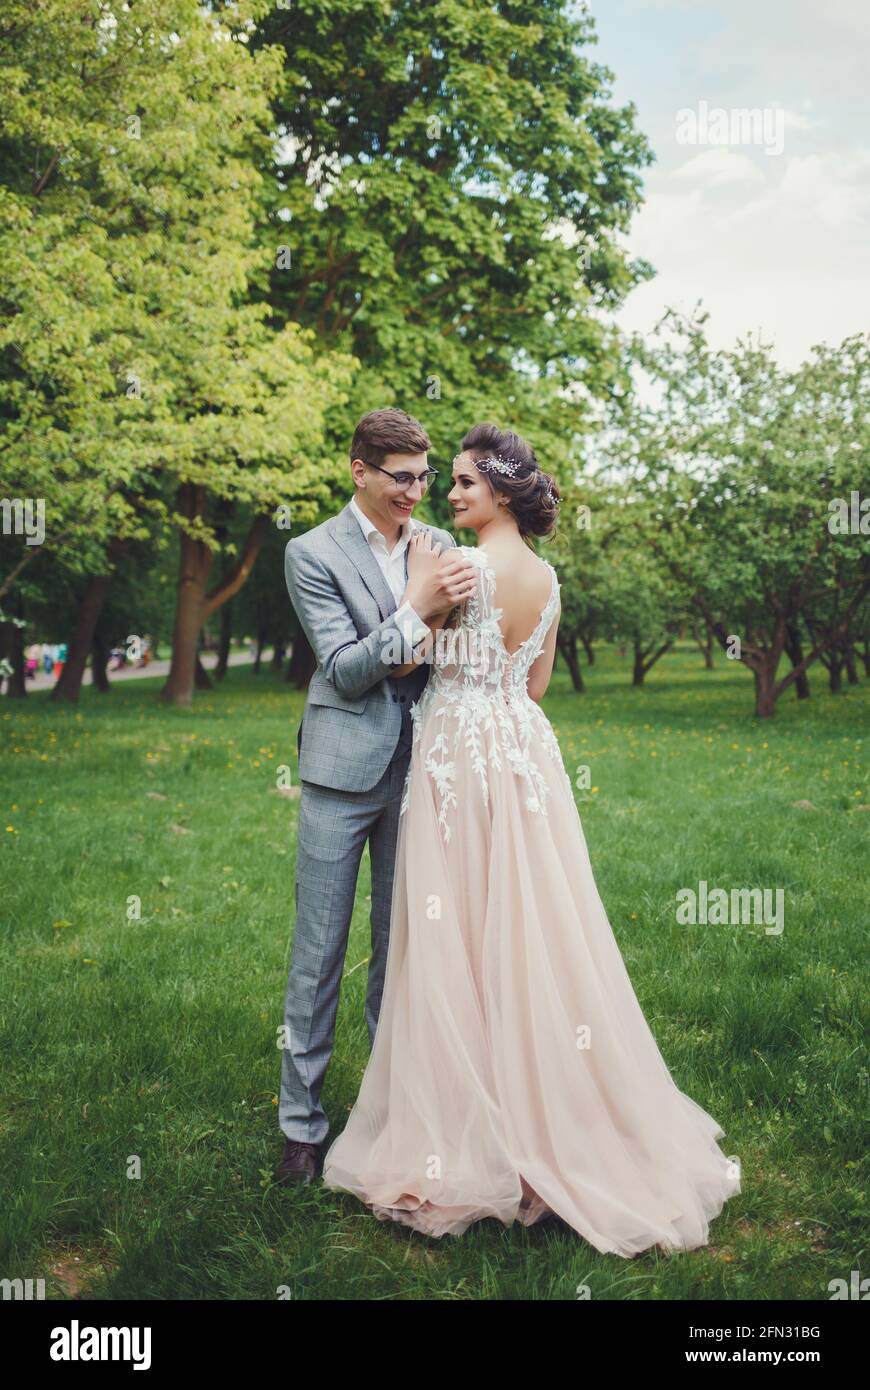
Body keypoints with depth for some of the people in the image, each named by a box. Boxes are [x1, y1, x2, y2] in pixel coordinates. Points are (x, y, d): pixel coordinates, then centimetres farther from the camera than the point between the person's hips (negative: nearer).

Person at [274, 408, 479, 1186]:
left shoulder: (439, 546, 6)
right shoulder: (313, 553, -5)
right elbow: (342, 669, -11)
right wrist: (416, 610, -23)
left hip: (418, 764, 4)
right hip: (344, 769, -3)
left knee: (401, 944, 13)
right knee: (319, 951, 3)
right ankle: (302, 1122, 17)